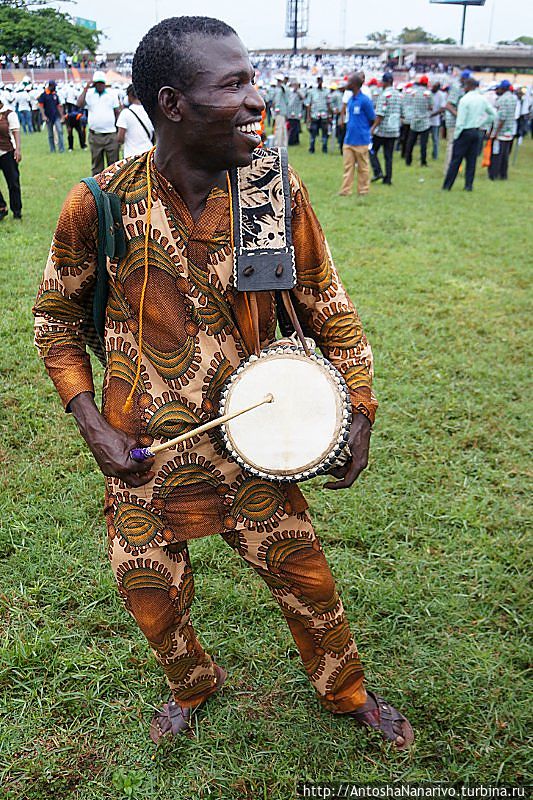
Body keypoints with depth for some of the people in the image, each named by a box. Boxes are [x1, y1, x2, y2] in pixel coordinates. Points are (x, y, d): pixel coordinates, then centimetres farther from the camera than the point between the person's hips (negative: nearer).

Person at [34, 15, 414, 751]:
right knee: (150, 591, 15)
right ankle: (193, 684, 50)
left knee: (305, 577, 11)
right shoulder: (101, 205, -15)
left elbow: (328, 306, 1)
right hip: (143, 448, 0)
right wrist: (90, 421, -8)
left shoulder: (278, 193, -11)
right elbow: (57, 316, 1)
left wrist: (359, 411, -3)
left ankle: (347, 693, 43)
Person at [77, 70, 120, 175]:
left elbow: (117, 112, 10)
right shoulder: (89, 94, 5)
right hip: (94, 135, 1)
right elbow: (79, 104, -10)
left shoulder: (112, 94, 7)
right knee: (96, 164, 7)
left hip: (111, 135, 0)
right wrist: (85, 89, -9)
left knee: (113, 163, 0)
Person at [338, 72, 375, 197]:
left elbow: (372, 120, -5)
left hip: (361, 141, -6)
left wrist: (362, 131, 6)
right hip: (348, 140, 7)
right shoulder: (350, 100, 8)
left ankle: (363, 192, 14)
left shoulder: (365, 100, -12)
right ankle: (345, 191, 11)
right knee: (348, 167, 8)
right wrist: (350, 129, 7)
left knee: (363, 168, 5)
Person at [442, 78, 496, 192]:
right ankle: (469, 185, 10)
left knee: (456, 160, -1)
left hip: (465, 132, -6)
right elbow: (493, 114, 12)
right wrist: (481, 123, 14)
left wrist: (456, 136, -8)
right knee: (472, 160, 9)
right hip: (476, 132, 6)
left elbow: (460, 121, -16)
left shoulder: (464, 100, -14)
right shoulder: (483, 99, 4)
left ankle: (447, 185, 2)